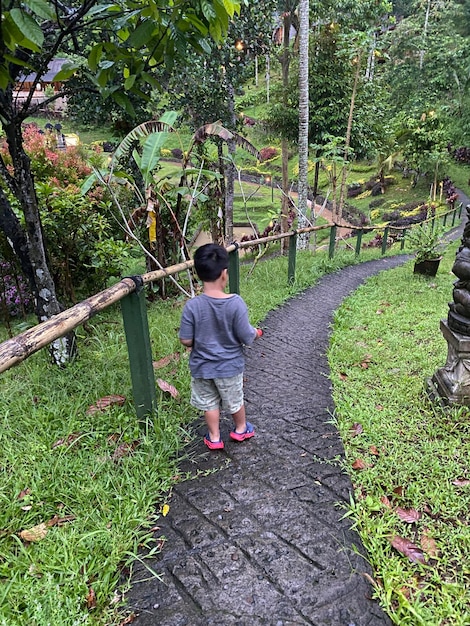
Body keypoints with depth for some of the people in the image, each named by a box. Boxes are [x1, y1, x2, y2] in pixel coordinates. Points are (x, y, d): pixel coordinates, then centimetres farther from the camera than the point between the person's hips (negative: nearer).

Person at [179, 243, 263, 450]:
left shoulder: (192, 306, -21)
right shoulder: (236, 303, -25)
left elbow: (186, 340, -14)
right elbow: (246, 338, -19)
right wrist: (255, 332, 4)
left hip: (202, 367, 1)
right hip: (230, 365, 0)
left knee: (209, 403, 22)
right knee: (235, 400, 24)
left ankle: (214, 438, 38)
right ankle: (241, 429, 47)